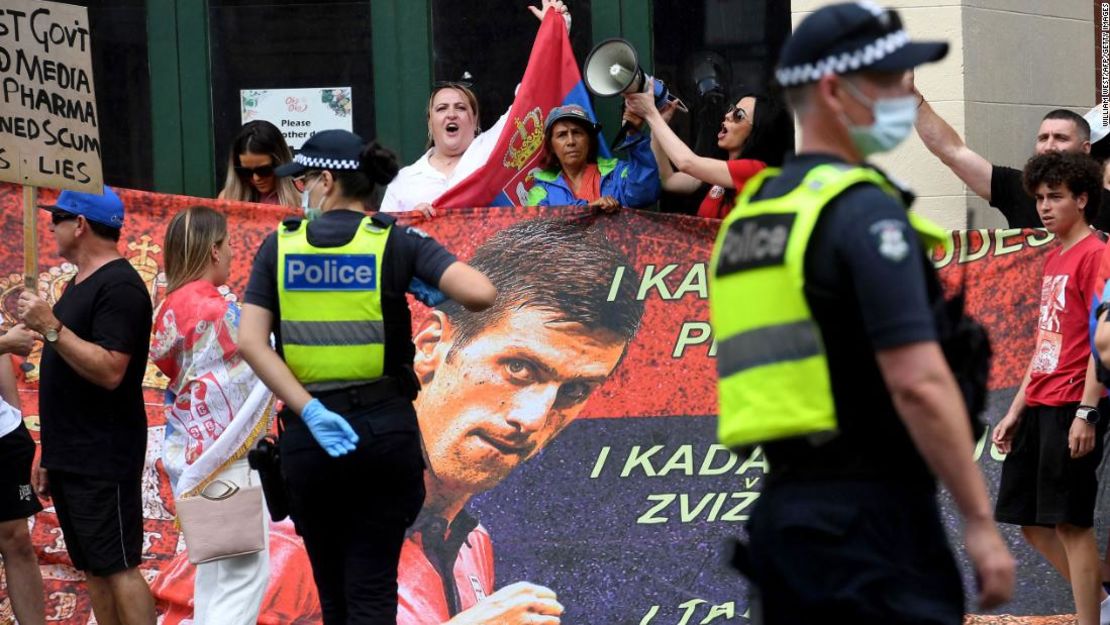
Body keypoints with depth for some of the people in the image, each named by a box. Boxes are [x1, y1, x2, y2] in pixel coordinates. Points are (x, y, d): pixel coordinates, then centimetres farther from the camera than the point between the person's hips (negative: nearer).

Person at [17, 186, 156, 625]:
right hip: (71, 459, 10)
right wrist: (51, 457, 20)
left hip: (103, 462, -10)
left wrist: (51, 328, -25)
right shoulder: (80, 283, 17)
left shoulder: (118, 287, -14)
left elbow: (109, 371, -24)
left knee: (117, 569, -10)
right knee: (94, 570, 10)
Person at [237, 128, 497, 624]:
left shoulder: (279, 245, 2)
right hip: (384, 425, -1)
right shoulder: (396, 242, -2)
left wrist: (310, 411, -11)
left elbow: (251, 342, -8)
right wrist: (439, 290, 6)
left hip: (308, 434, 1)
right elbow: (480, 294, -16)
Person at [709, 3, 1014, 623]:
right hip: (869, 512, -9)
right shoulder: (864, 210, -10)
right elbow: (918, 381, -18)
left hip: (783, 509, 9)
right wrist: (981, 521, -16)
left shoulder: (751, 211, 17)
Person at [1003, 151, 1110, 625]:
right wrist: (1015, 412, 19)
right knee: (1028, 520, 11)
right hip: (1038, 407, 9)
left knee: (1070, 521, -8)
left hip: (1072, 407, -9)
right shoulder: (1054, 260, 18)